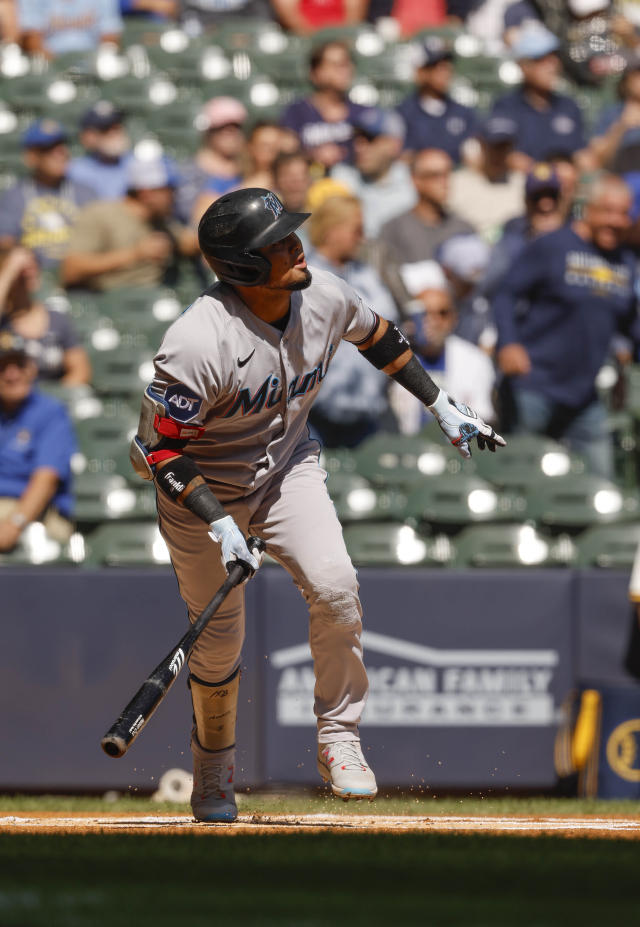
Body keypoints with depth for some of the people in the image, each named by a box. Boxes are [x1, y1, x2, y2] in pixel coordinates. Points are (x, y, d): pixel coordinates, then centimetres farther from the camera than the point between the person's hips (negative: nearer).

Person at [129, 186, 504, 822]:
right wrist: (218, 525, -30)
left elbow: (377, 337, 9)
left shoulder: (325, 299, -15)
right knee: (218, 638, 2)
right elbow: (159, 447, -25)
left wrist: (442, 407, 13)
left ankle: (338, 736, -4)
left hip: (286, 469, 4)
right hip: (200, 486, -4)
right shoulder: (197, 344, -33)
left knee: (334, 586, -21)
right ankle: (213, 760, 30)